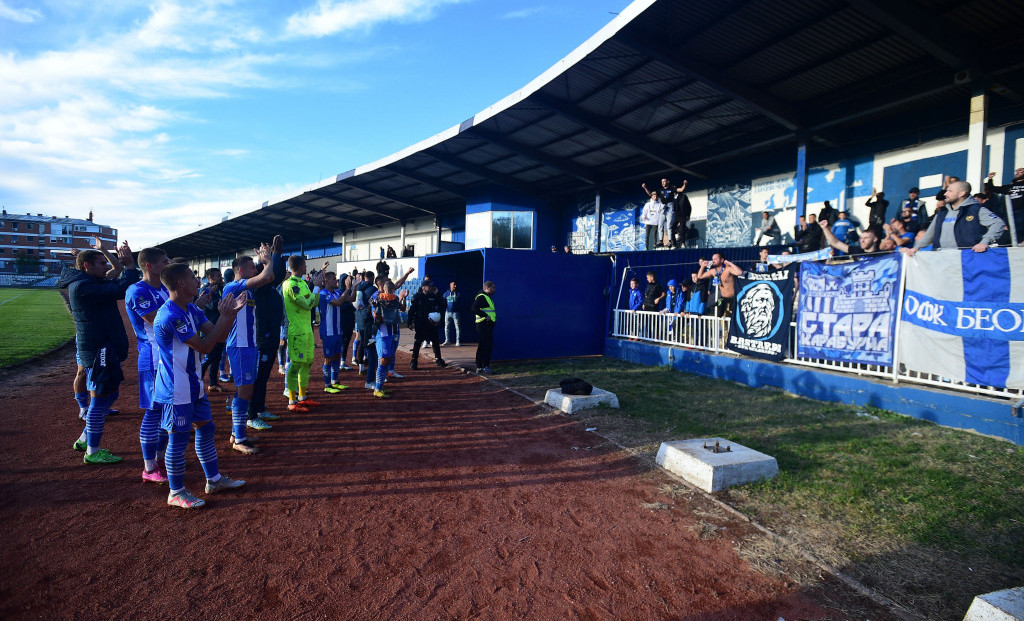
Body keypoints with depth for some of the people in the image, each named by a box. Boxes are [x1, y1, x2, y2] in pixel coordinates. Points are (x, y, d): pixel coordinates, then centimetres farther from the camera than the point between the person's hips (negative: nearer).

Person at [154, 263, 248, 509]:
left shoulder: (191, 310, 5)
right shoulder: (171, 316, -24)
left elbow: (218, 335, 5)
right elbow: (205, 346, -23)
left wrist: (231, 312, -9)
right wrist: (224, 316, -18)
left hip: (193, 384, 10)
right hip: (176, 390, -10)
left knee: (206, 428, 17)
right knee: (179, 439, 3)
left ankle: (214, 479, 31)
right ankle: (176, 492, 20)